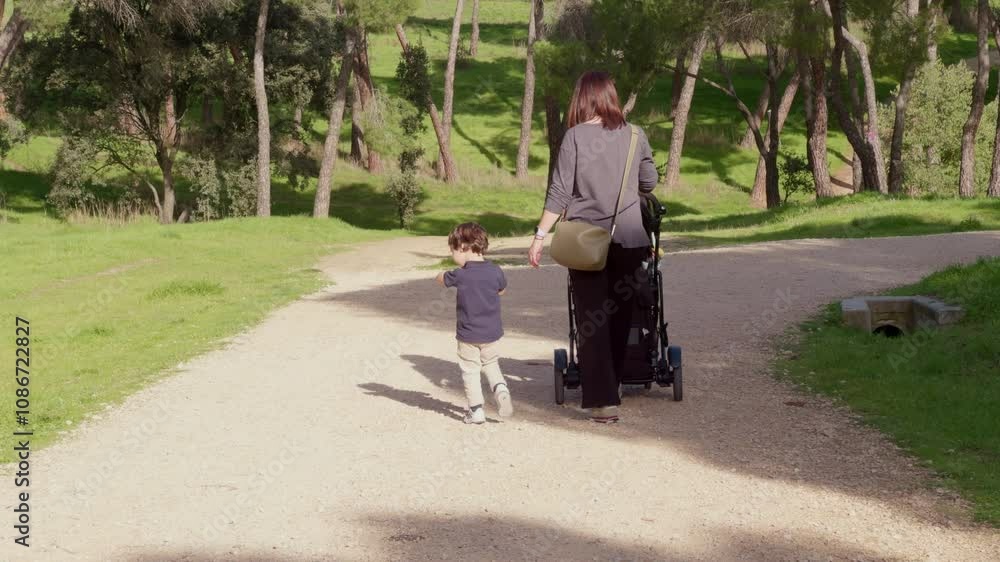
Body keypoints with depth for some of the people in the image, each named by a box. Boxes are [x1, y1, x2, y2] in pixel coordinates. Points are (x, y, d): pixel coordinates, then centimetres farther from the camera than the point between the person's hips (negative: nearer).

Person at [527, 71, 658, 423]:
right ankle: (611, 389, 24)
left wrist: (540, 236, -4)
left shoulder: (575, 136, -6)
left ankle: (602, 400, -5)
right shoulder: (634, 136, 1)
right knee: (619, 317, 14)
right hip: (628, 239, 2)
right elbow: (650, 182, 13)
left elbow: (559, 193, -9)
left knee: (591, 319, 2)